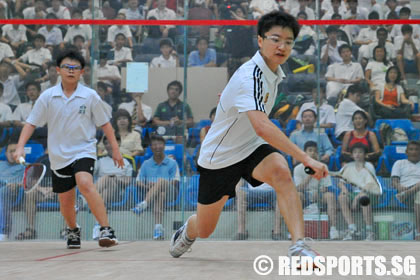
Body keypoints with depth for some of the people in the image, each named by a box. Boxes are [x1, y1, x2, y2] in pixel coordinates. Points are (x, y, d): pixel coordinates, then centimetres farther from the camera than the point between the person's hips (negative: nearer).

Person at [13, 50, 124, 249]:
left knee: (85, 184, -30)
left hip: (83, 151, -3)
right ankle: (72, 230, 41)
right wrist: (20, 146, -9)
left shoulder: (90, 96, -3)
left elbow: (104, 123, 6)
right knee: (65, 200, 10)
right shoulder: (47, 96, 0)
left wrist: (115, 148, 4)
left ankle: (106, 230, -30)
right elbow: (32, 122, 2)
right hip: (59, 156, 3)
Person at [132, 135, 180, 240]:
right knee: (160, 194, -36)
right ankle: (158, 227, -52)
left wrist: (155, 185, -16)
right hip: (150, 193, 1)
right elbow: (139, 182, 11)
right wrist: (147, 186, -13)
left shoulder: (172, 163, 10)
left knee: (161, 181, -33)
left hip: (170, 193, -1)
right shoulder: (146, 164, 18)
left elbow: (175, 182, -1)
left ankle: (144, 204, -51)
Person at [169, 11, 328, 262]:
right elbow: (261, 127, -45)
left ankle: (299, 246, -34)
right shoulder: (250, 76, -30)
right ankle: (187, 232, 48)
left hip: (251, 148, 6)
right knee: (204, 230, 11)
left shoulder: (274, 72, -2)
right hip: (219, 156, -5)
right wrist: (306, 158, -47)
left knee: (281, 172, -30)